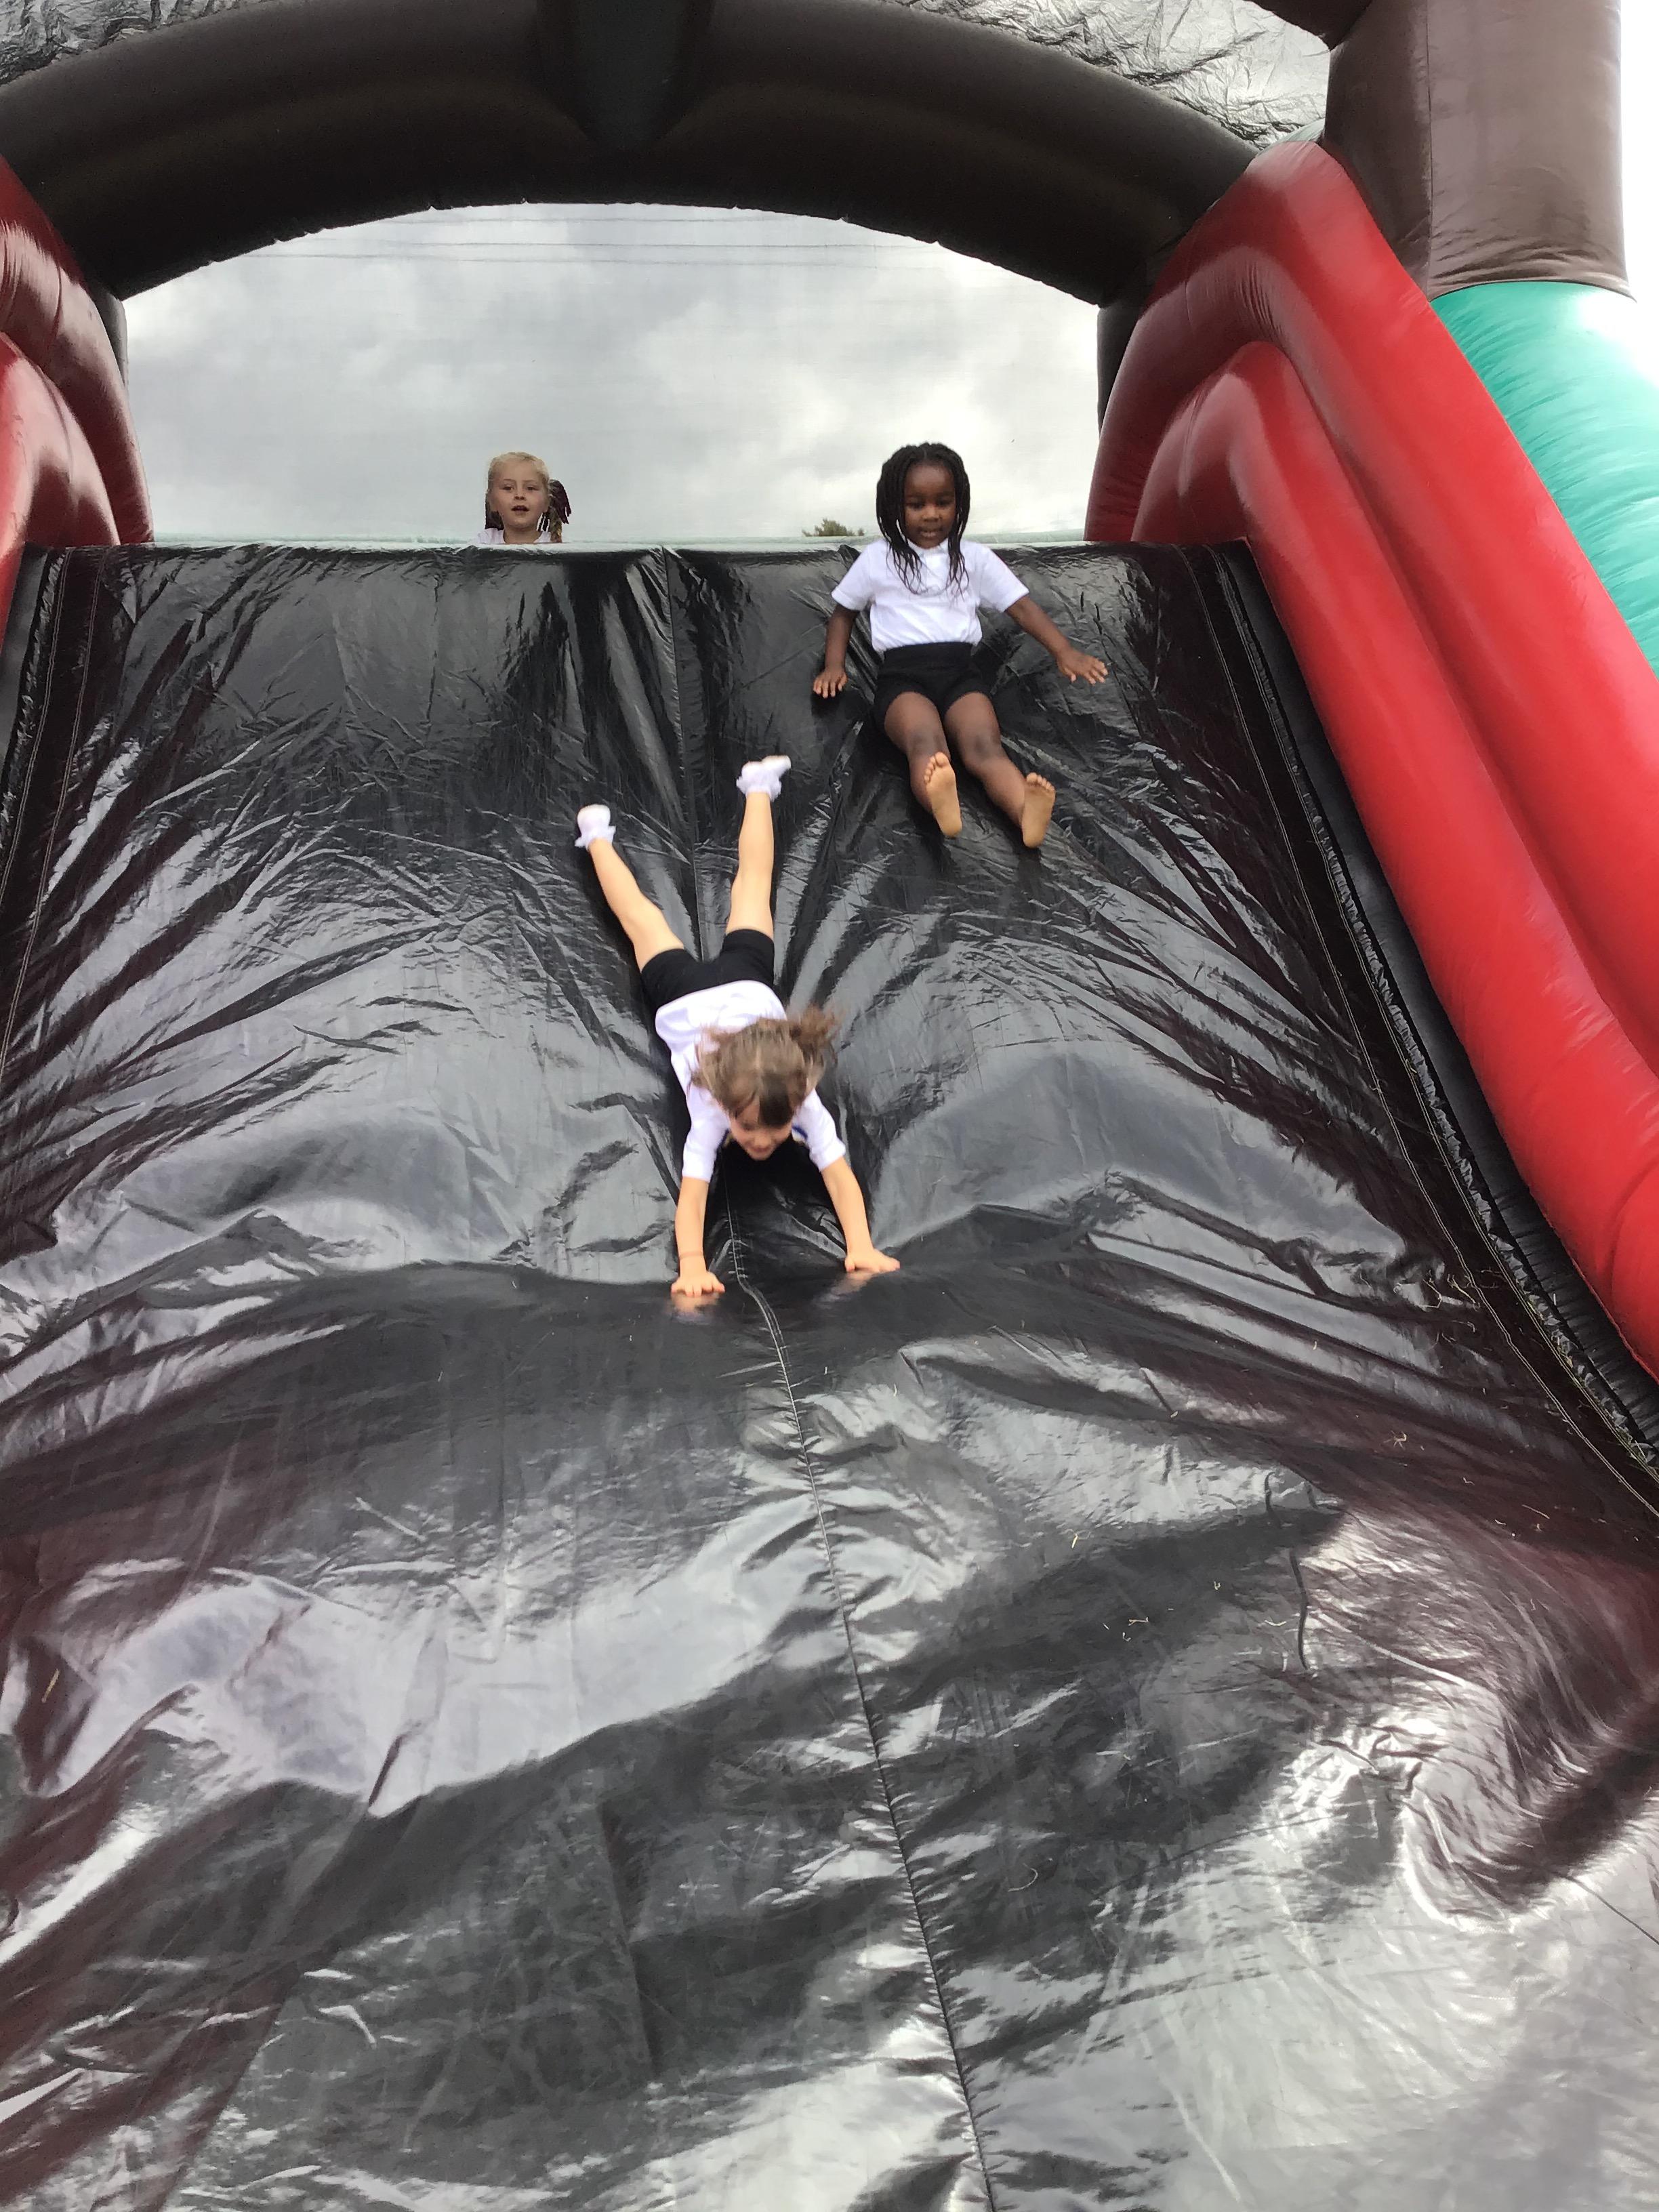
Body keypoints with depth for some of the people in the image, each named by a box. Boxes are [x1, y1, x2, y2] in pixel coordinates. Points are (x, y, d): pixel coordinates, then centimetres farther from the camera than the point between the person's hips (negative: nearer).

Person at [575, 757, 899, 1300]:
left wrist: (861, 1246, -53)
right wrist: (693, 1266, -61)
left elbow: (840, 1174, -41)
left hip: (746, 982, 2)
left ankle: (758, 787, 49)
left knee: (751, 887, 26)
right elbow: (691, 1196, -48)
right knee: (645, 921, 25)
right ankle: (598, 837, 50)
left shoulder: (802, 1102, -39)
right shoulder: (711, 1113, -41)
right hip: (685, 996, -2)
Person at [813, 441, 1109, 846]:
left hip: (959, 670, 2)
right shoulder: (878, 559, 15)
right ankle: (942, 805, -68)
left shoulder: (974, 558, 17)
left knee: (984, 746, -30)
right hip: (902, 674, -1)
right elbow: (843, 612, 27)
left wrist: (1064, 651, -1)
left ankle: (1026, 812, -59)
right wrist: (834, 665, 9)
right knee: (926, 744, -36)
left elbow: (1022, 606, 13)